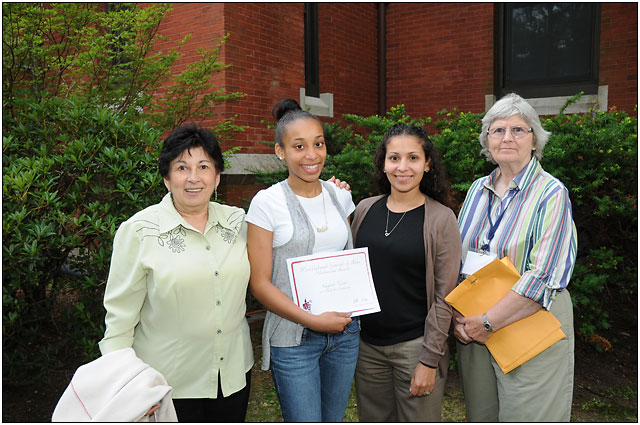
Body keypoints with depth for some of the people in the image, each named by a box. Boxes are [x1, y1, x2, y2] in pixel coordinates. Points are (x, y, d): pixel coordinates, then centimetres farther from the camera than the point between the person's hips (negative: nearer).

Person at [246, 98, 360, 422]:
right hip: (293, 339, -5)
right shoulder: (267, 202, -9)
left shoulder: (340, 196, 5)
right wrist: (314, 321, -15)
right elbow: (259, 284, -10)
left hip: (345, 333, 5)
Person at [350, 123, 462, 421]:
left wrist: (429, 360, -11)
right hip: (367, 344, 4)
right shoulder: (365, 209, 2)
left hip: (415, 345, -4)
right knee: (373, 420, 16)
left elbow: (444, 296, -9)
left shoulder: (441, 219, -9)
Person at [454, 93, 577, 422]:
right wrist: (456, 314, -3)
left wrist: (487, 322, -18)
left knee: (524, 416, 6)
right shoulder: (478, 189, 7)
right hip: (473, 327, 5)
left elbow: (544, 277, -19)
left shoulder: (551, 194, -10)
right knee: (480, 415, 15)